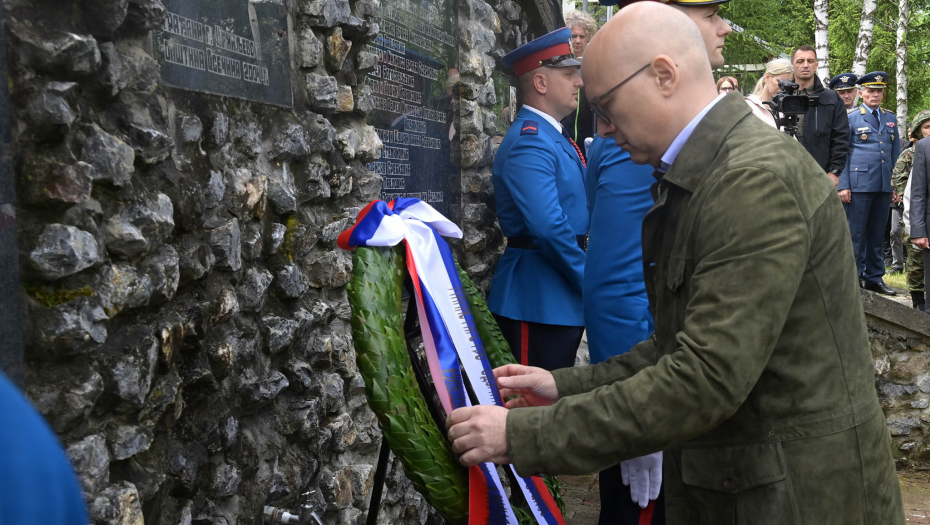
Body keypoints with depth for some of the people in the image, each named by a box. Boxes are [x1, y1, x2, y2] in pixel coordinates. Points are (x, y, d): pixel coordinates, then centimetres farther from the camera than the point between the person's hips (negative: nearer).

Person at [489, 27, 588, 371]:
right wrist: (590, 279, -13)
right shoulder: (529, 142, -16)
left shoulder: (554, 137, 16)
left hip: (565, 295, 10)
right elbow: (548, 227, -25)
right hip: (539, 300, -10)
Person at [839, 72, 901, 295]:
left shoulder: (891, 119, 16)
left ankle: (874, 278, 17)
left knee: (877, 234, 9)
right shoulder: (851, 118, 2)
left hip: (884, 185, 5)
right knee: (856, 233, -2)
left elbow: (896, 154, 19)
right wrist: (843, 185, -9)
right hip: (859, 184, -5)